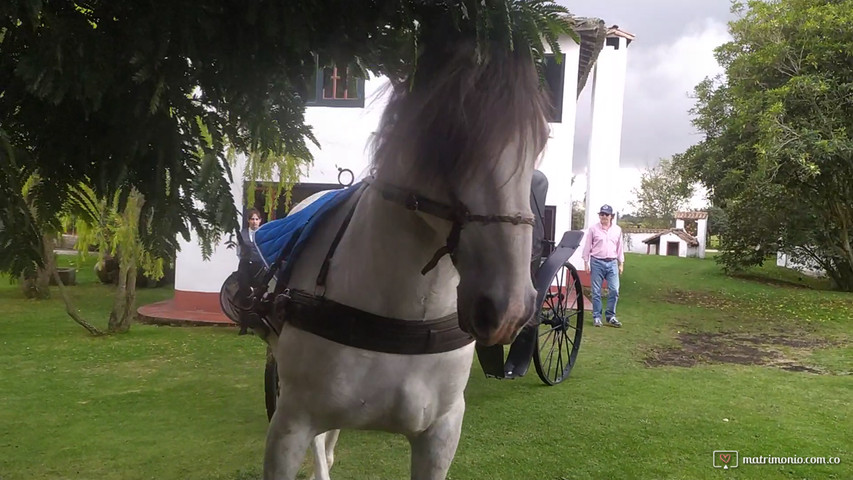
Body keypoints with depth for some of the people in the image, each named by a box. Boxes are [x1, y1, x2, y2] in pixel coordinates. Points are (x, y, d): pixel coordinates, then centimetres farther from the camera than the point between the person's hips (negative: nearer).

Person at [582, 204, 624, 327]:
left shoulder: (617, 230, 8)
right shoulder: (593, 229, -1)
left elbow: (619, 247, 12)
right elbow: (587, 246, 2)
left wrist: (621, 263, 10)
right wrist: (586, 262, -2)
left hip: (612, 263, 2)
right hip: (597, 263, -2)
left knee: (614, 290, -2)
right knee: (596, 292, 2)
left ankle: (610, 316, 10)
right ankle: (597, 317, 10)